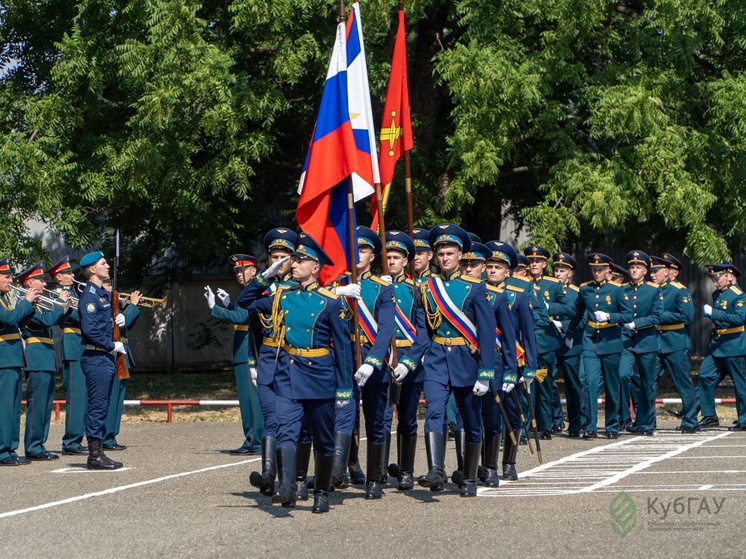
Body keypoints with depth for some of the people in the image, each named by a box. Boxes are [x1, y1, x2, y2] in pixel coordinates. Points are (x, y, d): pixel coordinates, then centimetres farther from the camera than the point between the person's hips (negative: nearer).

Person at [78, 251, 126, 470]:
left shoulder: (104, 294, 16)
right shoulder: (90, 295, -13)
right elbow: (90, 329, -22)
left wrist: (118, 320, 7)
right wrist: (112, 345, -16)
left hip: (105, 358, 10)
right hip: (96, 359, -10)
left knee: (102, 406, 11)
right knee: (97, 406, -7)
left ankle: (98, 453, 16)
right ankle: (95, 454, -5)